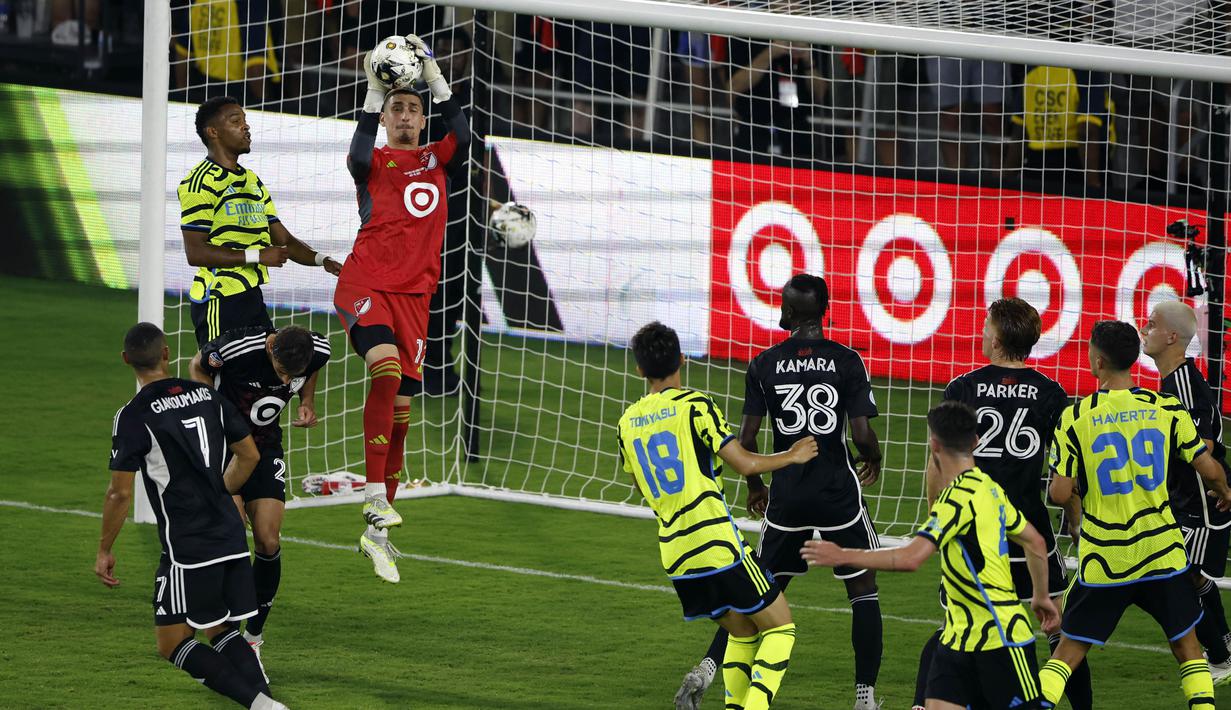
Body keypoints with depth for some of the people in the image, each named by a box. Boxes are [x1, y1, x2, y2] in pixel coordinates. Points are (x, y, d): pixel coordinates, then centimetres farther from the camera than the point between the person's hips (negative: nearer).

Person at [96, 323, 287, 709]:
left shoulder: (133, 416, -10)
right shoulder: (207, 395, 8)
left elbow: (120, 493, -10)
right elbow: (249, 455, 17)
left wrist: (104, 550, 2)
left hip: (186, 546, -6)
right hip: (232, 538, 6)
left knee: (172, 642, 1)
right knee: (223, 632, 17)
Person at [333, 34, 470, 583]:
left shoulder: (436, 162, 15)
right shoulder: (375, 163, 6)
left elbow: (463, 137, -7)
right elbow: (358, 157, -19)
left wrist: (434, 78, -13)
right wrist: (374, 92, -23)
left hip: (414, 294, 4)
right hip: (364, 285, -4)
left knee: (401, 407, 4)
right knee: (386, 367, -31)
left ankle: (377, 531, 13)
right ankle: (375, 494, -31)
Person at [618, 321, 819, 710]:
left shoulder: (628, 423, 9)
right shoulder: (694, 405, -8)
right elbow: (743, 463, -10)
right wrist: (792, 456, 6)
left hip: (674, 551, 6)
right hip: (717, 540, -6)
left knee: (742, 631, 20)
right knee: (779, 626, 4)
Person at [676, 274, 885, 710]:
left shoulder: (764, 365, -1)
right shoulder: (847, 362, -6)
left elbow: (746, 440, -2)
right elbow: (862, 435, -10)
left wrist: (754, 485, 16)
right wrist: (873, 460, 13)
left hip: (787, 494, 2)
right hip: (839, 493, -2)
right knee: (863, 589, 11)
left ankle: (707, 668, 3)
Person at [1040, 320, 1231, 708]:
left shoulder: (1075, 417, -7)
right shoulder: (1167, 408, -2)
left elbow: (1060, 493, -8)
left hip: (1102, 560, -1)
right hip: (1163, 553, 1)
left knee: (1068, 652, 8)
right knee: (1187, 647, 15)